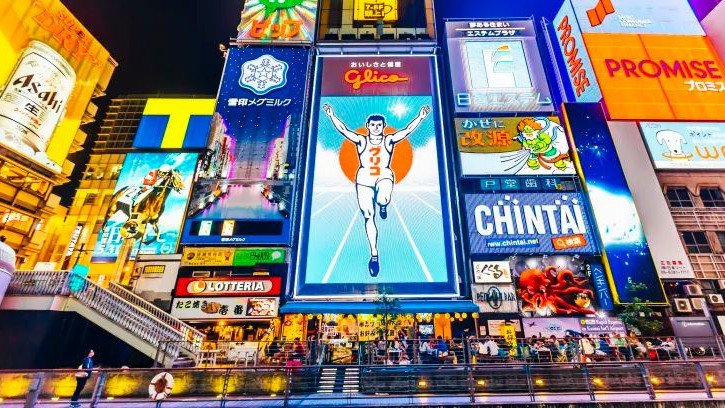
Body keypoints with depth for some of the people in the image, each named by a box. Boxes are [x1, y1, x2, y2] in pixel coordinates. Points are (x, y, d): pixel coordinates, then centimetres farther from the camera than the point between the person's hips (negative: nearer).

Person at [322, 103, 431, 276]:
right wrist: (332, 116, -13)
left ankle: (383, 205, 5)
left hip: (384, 176, -1)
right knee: (368, 217, 1)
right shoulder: (361, 140, 4)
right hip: (364, 179, 1)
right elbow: (343, 130, -4)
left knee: (382, 200, -38)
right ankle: (374, 254, 13)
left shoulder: (389, 140, 4)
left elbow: (407, 130, -5)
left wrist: (420, 117, -14)